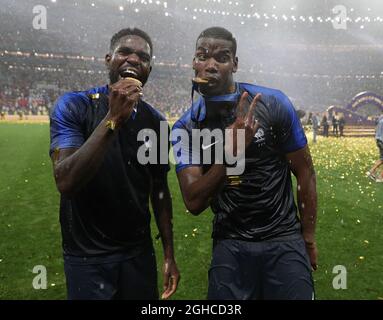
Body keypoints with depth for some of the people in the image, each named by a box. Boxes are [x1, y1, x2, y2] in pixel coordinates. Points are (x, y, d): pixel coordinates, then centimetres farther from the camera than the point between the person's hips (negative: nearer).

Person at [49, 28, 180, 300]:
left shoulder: (155, 121, 0)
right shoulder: (73, 106, -12)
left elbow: (159, 191, 5)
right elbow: (66, 183, -25)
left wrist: (169, 255, 5)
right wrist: (113, 119, -31)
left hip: (139, 253, 4)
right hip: (87, 256, -4)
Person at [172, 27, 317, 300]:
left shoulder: (272, 104, -11)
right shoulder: (185, 129, -6)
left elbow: (304, 172, -2)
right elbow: (194, 202, -17)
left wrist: (309, 239, 3)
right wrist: (231, 150, -31)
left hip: (284, 240, -1)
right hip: (230, 245, 1)